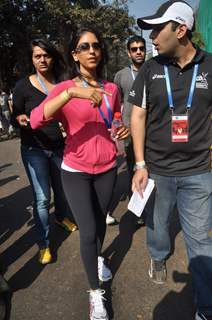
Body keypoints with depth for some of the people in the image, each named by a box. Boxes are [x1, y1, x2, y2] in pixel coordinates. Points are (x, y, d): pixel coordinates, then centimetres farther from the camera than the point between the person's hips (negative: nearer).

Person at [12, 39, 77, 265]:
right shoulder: (23, 86, -5)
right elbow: (15, 115, 1)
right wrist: (21, 119, -21)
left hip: (61, 147, 3)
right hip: (35, 150, -3)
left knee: (62, 188, 18)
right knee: (42, 198, -4)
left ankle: (62, 217, 49)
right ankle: (43, 244, 13)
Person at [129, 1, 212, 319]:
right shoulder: (150, 69, -1)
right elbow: (138, 116, 0)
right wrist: (140, 165, -4)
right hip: (156, 170, 1)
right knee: (157, 223, 20)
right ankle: (158, 258, 52)